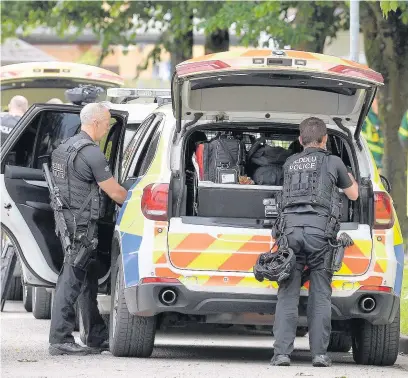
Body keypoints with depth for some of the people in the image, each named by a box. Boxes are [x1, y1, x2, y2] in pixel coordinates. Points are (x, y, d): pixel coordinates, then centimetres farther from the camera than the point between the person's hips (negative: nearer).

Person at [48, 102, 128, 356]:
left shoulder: (66, 147, 15)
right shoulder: (91, 153, -16)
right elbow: (115, 192, -12)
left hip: (68, 219, 10)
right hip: (82, 226, -10)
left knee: (88, 282, 15)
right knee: (71, 281, -8)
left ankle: (97, 337, 21)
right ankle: (60, 340, -8)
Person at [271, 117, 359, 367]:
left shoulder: (290, 164, 20)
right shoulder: (333, 162, 12)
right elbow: (353, 194, 27)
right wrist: (350, 177, 50)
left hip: (291, 228, 2)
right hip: (320, 231, -2)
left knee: (288, 294, 1)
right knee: (320, 295, 3)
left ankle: (282, 353, -7)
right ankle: (319, 353, -1)